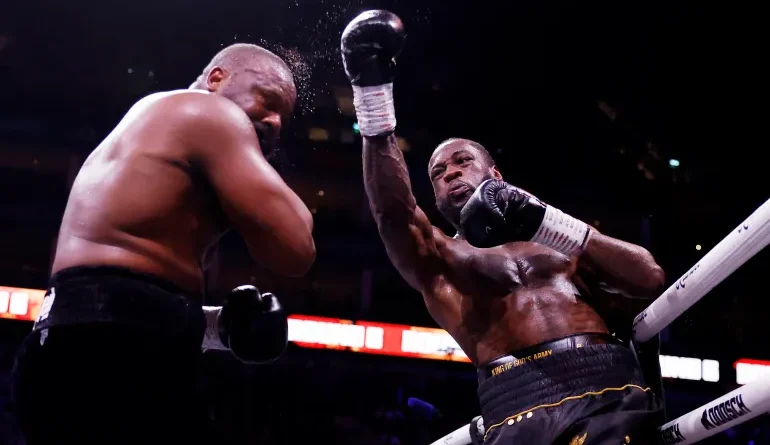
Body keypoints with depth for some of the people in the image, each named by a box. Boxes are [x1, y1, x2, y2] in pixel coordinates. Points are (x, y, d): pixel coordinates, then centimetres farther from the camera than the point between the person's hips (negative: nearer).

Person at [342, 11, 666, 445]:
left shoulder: (558, 241, 24)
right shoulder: (438, 260, 20)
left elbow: (650, 278, 9)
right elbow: (395, 213, -1)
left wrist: (546, 222, -1)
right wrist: (372, 91, -11)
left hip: (608, 390, 1)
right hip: (519, 409, -1)